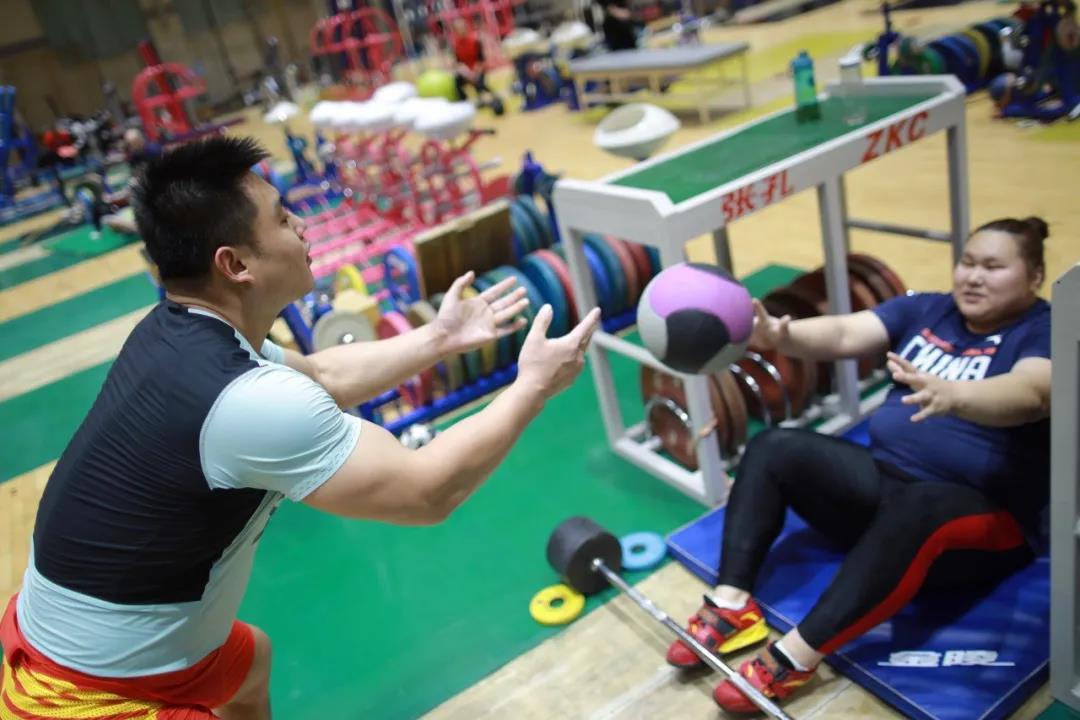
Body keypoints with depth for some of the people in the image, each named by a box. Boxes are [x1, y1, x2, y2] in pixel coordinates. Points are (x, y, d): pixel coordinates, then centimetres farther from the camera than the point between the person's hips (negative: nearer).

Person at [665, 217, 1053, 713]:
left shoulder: (1044, 332, -7)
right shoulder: (924, 310, 9)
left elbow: (1028, 394, -30)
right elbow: (844, 334, -7)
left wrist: (949, 396, -51)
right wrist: (778, 335, -28)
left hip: (986, 517, -6)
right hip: (883, 477, 6)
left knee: (914, 508, -39)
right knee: (774, 449, -9)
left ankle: (794, 658, -38)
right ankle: (732, 603, -18)